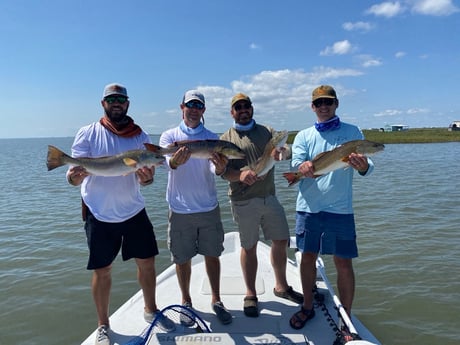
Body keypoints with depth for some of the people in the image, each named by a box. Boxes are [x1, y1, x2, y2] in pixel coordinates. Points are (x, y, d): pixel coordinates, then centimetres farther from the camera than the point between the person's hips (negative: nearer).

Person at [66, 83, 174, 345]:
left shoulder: (141, 136, 1)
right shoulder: (88, 134, -5)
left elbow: (146, 178, 0)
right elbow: (74, 177, -9)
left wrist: (147, 177, -25)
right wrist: (75, 175, -34)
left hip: (134, 211, 3)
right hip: (100, 215, -2)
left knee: (147, 262, 9)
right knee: (102, 270, 7)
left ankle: (151, 310, 33)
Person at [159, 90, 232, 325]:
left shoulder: (211, 138, 3)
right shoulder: (169, 136, 0)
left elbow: (214, 169, -12)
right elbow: (169, 162, -20)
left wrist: (219, 168, -36)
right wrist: (176, 160, -44)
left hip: (209, 208, 1)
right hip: (180, 210, -1)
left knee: (212, 255, 11)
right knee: (182, 259, 10)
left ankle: (216, 300, 29)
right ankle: (186, 302, 31)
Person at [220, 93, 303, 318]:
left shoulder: (267, 131, 11)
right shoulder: (226, 138, 3)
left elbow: (283, 150, -4)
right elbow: (222, 170, -6)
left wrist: (279, 152, -29)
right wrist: (240, 175, -27)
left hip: (269, 197, 4)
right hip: (244, 202, -3)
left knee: (281, 242, 10)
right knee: (249, 247, 5)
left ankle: (281, 287, 31)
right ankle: (250, 295, 22)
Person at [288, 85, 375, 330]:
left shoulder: (352, 132, 4)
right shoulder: (303, 136, 8)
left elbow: (367, 165, -5)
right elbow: (296, 164, -7)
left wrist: (363, 166, -30)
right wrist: (303, 167, -31)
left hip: (340, 208, -2)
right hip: (308, 207, 2)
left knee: (343, 263, 3)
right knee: (308, 256, 12)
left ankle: (346, 317, 21)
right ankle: (308, 307, 31)